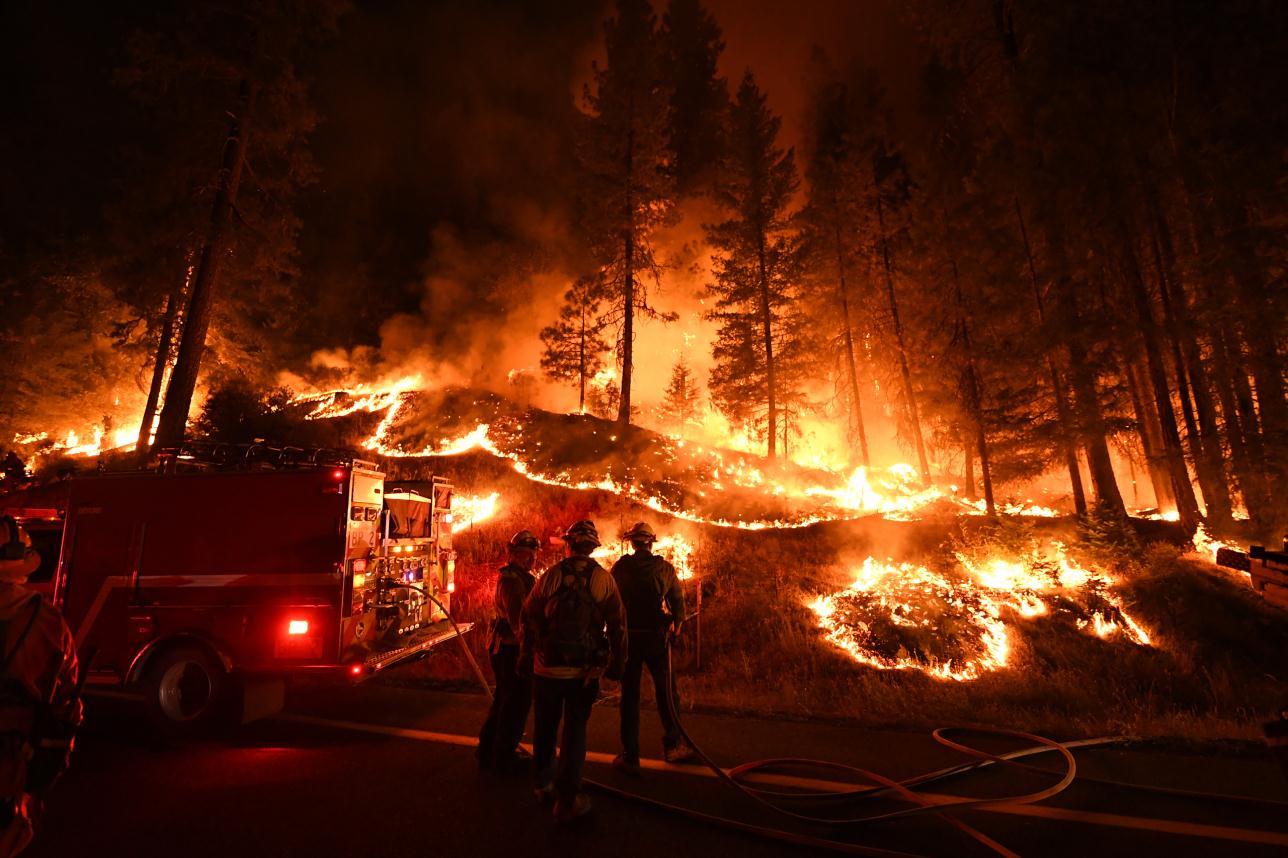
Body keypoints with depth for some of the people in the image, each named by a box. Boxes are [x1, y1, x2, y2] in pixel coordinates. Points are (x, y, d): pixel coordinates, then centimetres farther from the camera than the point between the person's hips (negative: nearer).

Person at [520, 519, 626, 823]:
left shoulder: (550, 575, -6)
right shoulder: (604, 579, -7)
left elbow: (529, 618, 0)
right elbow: (618, 625, -3)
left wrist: (526, 656, 13)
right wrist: (616, 665, 8)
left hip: (548, 666, 1)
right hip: (586, 670, -1)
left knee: (544, 729, 20)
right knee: (575, 732, 11)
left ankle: (544, 784, 38)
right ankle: (567, 800, 16)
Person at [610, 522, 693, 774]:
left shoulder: (620, 567, -5)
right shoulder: (666, 568, -3)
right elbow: (678, 602, -2)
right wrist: (675, 627, 14)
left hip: (628, 638, 0)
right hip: (657, 638, 0)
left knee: (629, 695, 9)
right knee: (666, 692, 15)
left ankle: (630, 756, 15)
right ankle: (673, 745, 26)